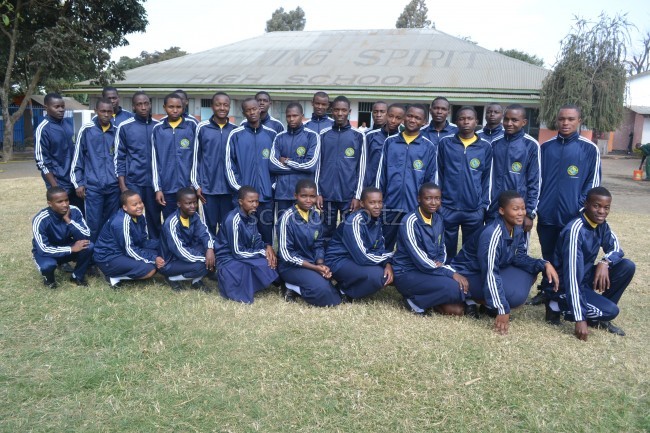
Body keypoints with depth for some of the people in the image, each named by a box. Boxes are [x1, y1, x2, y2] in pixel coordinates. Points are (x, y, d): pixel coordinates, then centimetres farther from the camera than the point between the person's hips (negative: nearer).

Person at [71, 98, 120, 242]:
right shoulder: (86, 130, -1)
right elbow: (77, 159, 2)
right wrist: (78, 183, -2)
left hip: (113, 186, 3)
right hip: (93, 186, -3)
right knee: (94, 225, -1)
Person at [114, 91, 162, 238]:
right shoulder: (125, 127, 0)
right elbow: (119, 158, 1)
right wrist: (122, 185, -5)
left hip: (154, 182, 2)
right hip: (133, 182, -2)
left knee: (155, 219, 9)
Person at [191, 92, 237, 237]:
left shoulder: (235, 130, 6)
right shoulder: (202, 128, 1)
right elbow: (196, 157, 4)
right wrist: (197, 184, 0)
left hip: (230, 187, 1)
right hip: (208, 187, -1)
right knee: (210, 225, 6)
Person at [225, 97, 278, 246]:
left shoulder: (271, 134, 7)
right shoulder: (236, 135, 1)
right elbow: (229, 165, 0)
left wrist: (273, 186, 4)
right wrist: (239, 189, -6)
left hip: (266, 196, 1)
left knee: (266, 235, 5)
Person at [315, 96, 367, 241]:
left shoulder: (358, 135, 2)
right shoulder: (324, 135, 7)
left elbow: (361, 168, 1)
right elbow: (318, 165, 8)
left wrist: (357, 196, -4)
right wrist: (318, 192, 2)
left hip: (349, 195, -1)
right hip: (327, 194, 2)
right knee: (327, 232, 8)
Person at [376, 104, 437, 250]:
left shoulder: (429, 147, 2)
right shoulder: (390, 142, 5)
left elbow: (431, 179, 4)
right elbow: (381, 173, 7)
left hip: (416, 208, -1)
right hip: (390, 205, 1)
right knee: (385, 246, 12)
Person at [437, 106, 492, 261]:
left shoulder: (485, 147, 4)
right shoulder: (445, 143, 4)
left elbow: (487, 178, 7)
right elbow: (438, 174, 7)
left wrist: (484, 205, 2)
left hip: (475, 211, 1)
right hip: (447, 208, 0)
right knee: (446, 251, 7)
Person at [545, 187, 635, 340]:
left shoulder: (602, 225, -3)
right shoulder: (575, 230, -27)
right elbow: (572, 276, -30)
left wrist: (605, 262, -20)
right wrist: (580, 318, -31)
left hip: (586, 277, 8)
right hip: (564, 286, -8)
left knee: (627, 266, -7)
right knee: (611, 311, -23)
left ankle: (597, 317, 4)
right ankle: (557, 307, -3)